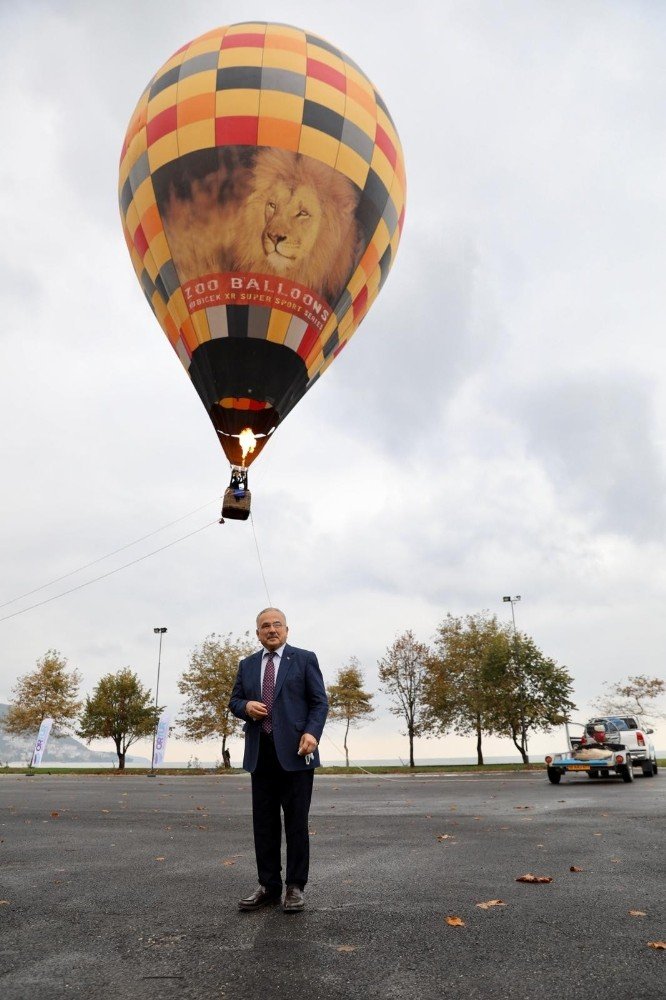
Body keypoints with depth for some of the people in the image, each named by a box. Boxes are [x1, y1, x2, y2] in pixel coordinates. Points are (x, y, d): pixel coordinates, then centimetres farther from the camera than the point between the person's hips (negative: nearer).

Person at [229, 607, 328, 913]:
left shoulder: (304, 659, 1)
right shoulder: (247, 665, 14)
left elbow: (319, 702, -2)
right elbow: (234, 701, 16)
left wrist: (312, 732, -17)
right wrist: (246, 707, -7)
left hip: (294, 751, -4)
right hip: (260, 753, 4)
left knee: (296, 822, 2)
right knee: (264, 823, 9)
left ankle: (295, 887, 14)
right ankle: (268, 886, 20)